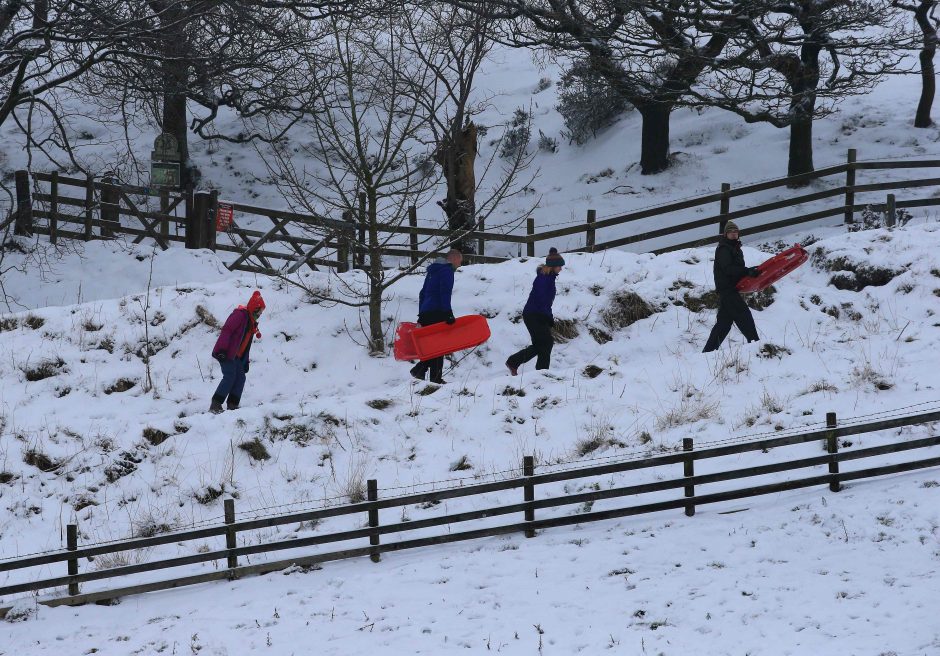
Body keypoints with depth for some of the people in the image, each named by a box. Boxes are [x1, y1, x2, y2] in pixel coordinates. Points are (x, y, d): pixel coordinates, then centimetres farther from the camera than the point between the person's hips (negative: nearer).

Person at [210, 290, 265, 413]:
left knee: (240, 378, 2)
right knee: (230, 377, -17)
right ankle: (215, 406, -18)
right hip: (226, 354, -10)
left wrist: (246, 361, 22)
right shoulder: (240, 314, -11)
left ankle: (232, 405, 2)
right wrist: (222, 350, -28)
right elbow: (226, 331, -20)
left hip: (237, 356, 10)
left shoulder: (252, 323, 20)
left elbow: (246, 345, 25)